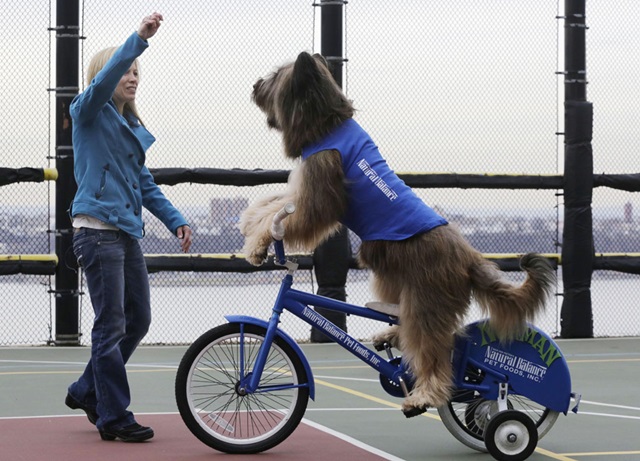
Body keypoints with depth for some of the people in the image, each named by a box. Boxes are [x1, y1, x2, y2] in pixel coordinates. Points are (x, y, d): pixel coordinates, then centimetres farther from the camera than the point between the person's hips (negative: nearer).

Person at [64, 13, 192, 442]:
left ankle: (86, 391, 26)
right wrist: (139, 39, -34)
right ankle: (114, 417, 1)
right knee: (111, 325, -6)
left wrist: (176, 220, 9)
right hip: (98, 229, -8)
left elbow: (145, 183, 20)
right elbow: (104, 80, -24)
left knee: (138, 320, 11)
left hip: (128, 232, 8)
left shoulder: (133, 127, 18)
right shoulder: (89, 114, -3)